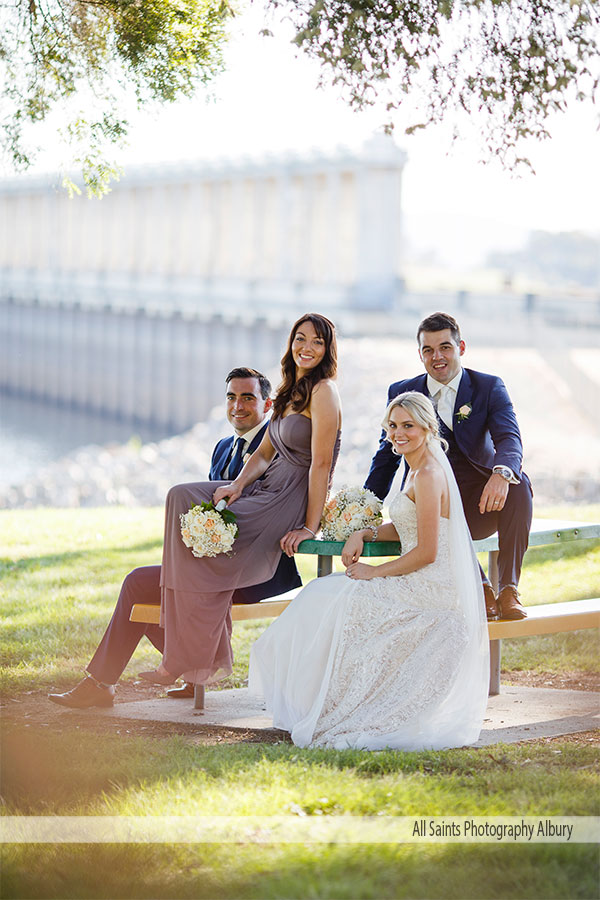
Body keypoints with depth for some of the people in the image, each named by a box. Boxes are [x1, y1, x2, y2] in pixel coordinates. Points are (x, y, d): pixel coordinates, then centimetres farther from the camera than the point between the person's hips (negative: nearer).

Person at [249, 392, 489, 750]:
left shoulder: (429, 474, -16)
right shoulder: (420, 469, 15)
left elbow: (426, 552, -20)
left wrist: (374, 572, -11)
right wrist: (364, 534, 7)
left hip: (431, 592, -10)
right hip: (421, 585, 10)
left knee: (331, 600, -9)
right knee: (326, 592, 7)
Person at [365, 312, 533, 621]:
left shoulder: (489, 387, 3)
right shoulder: (402, 393, 8)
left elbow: (509, 438, -15)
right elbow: (387, 455, 14)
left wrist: (501, 474, -39)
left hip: (483, 504, 0)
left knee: (518, 484, -32)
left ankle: (508, 589, -25)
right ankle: (480, 588, -19)